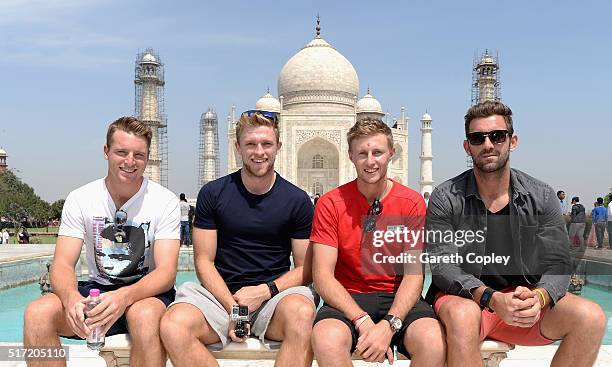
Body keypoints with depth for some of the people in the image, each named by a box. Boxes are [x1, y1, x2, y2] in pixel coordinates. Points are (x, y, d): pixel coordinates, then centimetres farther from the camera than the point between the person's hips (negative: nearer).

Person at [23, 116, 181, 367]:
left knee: (145, 315, -38)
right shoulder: (80, 199, 0)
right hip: (96, 290, 3)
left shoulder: (165, 201, -8)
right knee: (37, 313, -25)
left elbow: (166, 271, -16)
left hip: (148, 291, -2)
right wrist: (72, 297, -32)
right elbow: (62, 265, -7)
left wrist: (125, 296, -37)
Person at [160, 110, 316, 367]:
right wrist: (231, 305, -13)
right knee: (173, 326, -29)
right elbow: (204, 262, 3)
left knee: (302, 313, -37)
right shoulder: (212, 194, 5)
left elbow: (305, 269, 4)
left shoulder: (297, 201, 3)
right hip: (221, 294, 2)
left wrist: (264, 291, -13)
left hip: (274, 295, -1)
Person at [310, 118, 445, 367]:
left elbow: (414, 275, -6)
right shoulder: (330, 204, -2)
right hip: (348, 299, 0)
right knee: (326, 339, -33)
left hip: (397, 299, 1)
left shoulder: (412, 202, 0)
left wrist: (389, 324, -23)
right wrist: (363, 321, -22)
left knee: (432, 341, -30)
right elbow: (323, 276, -8)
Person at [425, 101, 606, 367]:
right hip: (465, 298, -3)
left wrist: (537, 297, -25)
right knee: (463, 316, -38)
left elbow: (557, 263, -2)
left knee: (591, 316, -21)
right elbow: (443, 265, -13)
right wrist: (491, 298, -29)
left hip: (525, 298, 4)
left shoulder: (541, 197, 4)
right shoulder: (445, 199, -4)